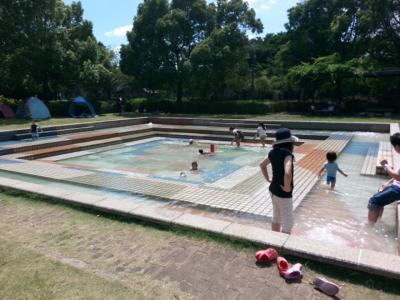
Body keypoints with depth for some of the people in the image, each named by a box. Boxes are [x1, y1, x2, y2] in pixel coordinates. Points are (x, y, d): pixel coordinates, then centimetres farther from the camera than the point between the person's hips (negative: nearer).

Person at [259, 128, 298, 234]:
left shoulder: (274, 153, 0)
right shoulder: (287, 154, -25)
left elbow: (262, 165, 17)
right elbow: (287, 174, -40)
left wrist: (268, 179, 15)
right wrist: (287, 188, -25)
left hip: (273, 190, 8)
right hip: (283, 194, -8)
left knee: (276, 218, 25)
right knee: (287, 224, 9)